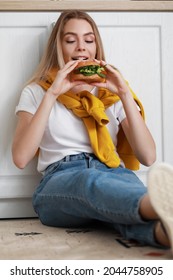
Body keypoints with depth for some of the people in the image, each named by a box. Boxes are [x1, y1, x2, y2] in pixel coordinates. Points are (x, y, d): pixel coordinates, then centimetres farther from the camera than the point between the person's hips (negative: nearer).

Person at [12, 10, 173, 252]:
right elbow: (21, 158, -4)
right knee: (89, 180, -39)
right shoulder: (36, 92, 15)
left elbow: (148, 157, 4)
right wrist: (52, 94, -8)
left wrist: (125, 94, -3)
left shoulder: (111, 92, 19)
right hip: (60, 182, -2)